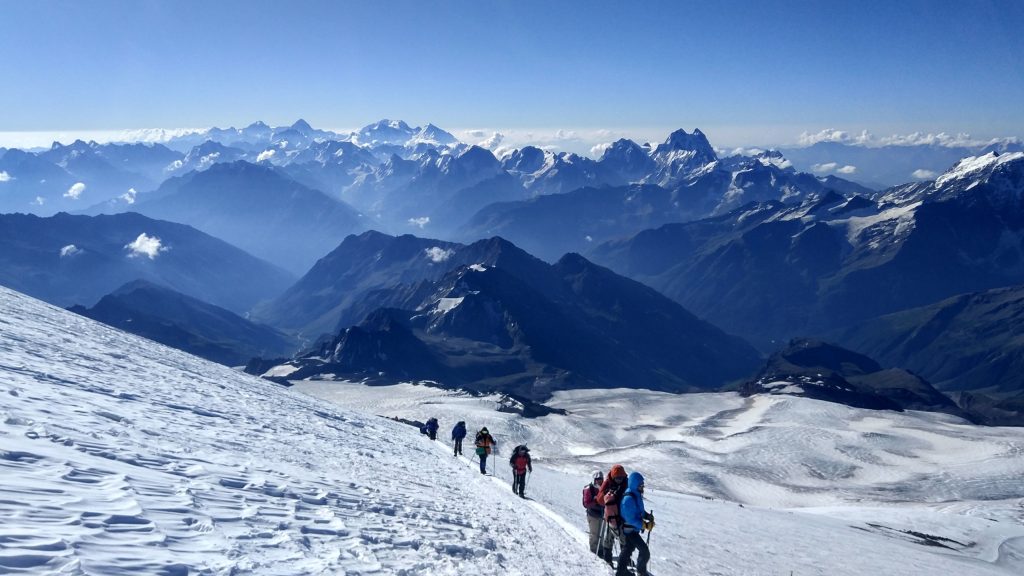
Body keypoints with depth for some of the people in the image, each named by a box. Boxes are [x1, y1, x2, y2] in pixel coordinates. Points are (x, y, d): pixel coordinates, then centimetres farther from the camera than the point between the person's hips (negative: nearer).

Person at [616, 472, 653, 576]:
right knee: (645, 552, -4)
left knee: (627, 550, 20)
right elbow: (630, 519, -27)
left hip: (633, 529, 10)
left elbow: (639, 511, 17)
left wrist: (648, 516, -1)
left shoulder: (637, 495, 4)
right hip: (630, 530, -10)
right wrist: (645, 525, -27)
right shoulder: (629, 499, -28)